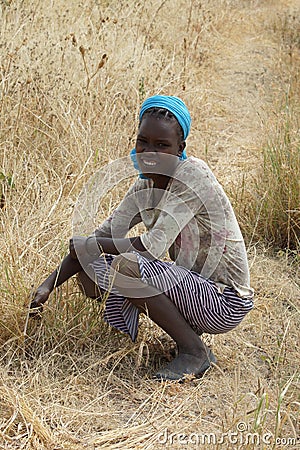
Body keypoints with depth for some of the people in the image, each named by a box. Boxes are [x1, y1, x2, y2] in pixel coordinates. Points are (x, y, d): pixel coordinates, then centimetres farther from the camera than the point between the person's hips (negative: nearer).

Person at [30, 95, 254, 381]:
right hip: (193, 285, 8)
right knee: (93, 264, 1)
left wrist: (85, 244, -18)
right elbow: (104, 235, 4)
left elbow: (153, 246, -29)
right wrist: (49, 284, -5)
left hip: (227, 303, -8)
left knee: (125, 266, -27)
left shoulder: (193, 175, -20)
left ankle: (194, 351, -10)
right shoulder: (146, 185, 4)